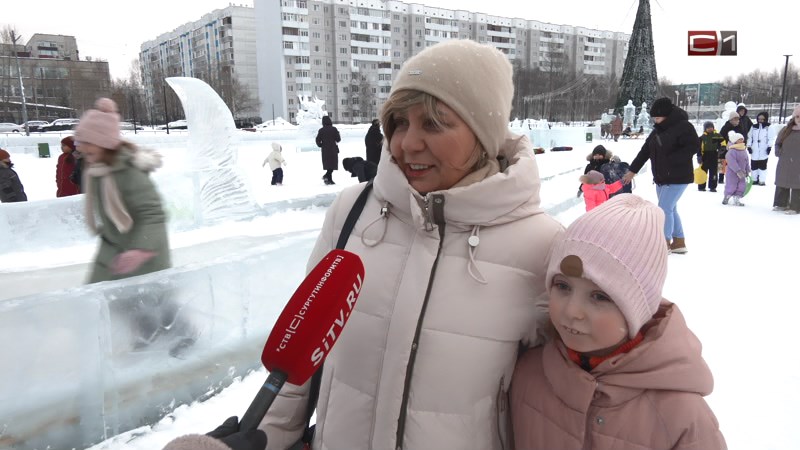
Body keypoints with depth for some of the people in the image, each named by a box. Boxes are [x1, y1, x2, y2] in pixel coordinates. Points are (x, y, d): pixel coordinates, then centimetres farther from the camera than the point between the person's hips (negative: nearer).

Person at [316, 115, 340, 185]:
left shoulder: (321, 130, 0)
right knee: (332, 164, 2)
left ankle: (329, 179, 10)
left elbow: (318, 140, -2)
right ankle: (327, 176, -17)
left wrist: (321, 145, 16)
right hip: (333, 149, -3)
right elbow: (338, 139, -4)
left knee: (328, 164, 14)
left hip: (325, 150, 3)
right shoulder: (333, 129, -7)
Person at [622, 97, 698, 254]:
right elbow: (645, 151, 15)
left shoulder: (683, 126, -14)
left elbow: (693, 146, -23)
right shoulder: (658, 130, 11)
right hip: (661, 177, 9)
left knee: (664, 209, -10)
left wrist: (670, 160, -25)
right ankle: (679, 242, 24)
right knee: (670, 209, 13)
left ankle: (664, 243, 2)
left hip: (677, 177, -8)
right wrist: (633, 170, 16)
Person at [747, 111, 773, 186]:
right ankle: (754, 179, 17)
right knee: (754, 166, 8)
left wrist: (769, 146, -11)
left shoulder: (768, 128, 1)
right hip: (754, 151, 3)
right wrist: (749, 146, 3)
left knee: (762, 166, -1)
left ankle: (762, 180, 2)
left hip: (763, 151, -3)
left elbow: (770, 138, -3)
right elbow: (750, 137, 11)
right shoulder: (753, 127, 10)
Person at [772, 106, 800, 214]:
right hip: (784, 165, 5)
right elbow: (777, 143, 20)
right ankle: (781, 204, 24)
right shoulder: (786, 130, 9)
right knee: (781, 185, 12)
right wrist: (779, 152, 6)